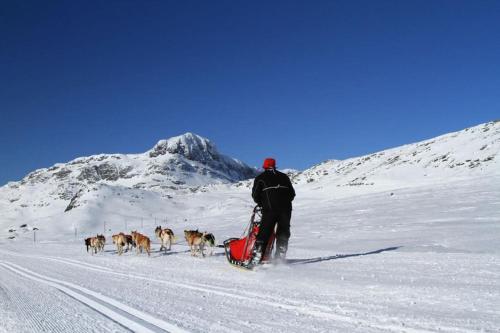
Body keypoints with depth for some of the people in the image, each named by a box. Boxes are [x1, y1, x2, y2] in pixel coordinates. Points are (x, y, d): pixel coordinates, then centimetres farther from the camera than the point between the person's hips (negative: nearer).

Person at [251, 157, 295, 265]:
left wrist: (262, 204, 23)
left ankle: (255, 259, -9)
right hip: (285, 209, 3)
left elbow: (255, 195, 6)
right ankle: (280, 258, 12)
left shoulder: (260, 178, 11)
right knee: (283, 234, 15)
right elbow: (292, 194, 16)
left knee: (264, 234, -2)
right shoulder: (284, 177, 19)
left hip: (270, 209, -3)